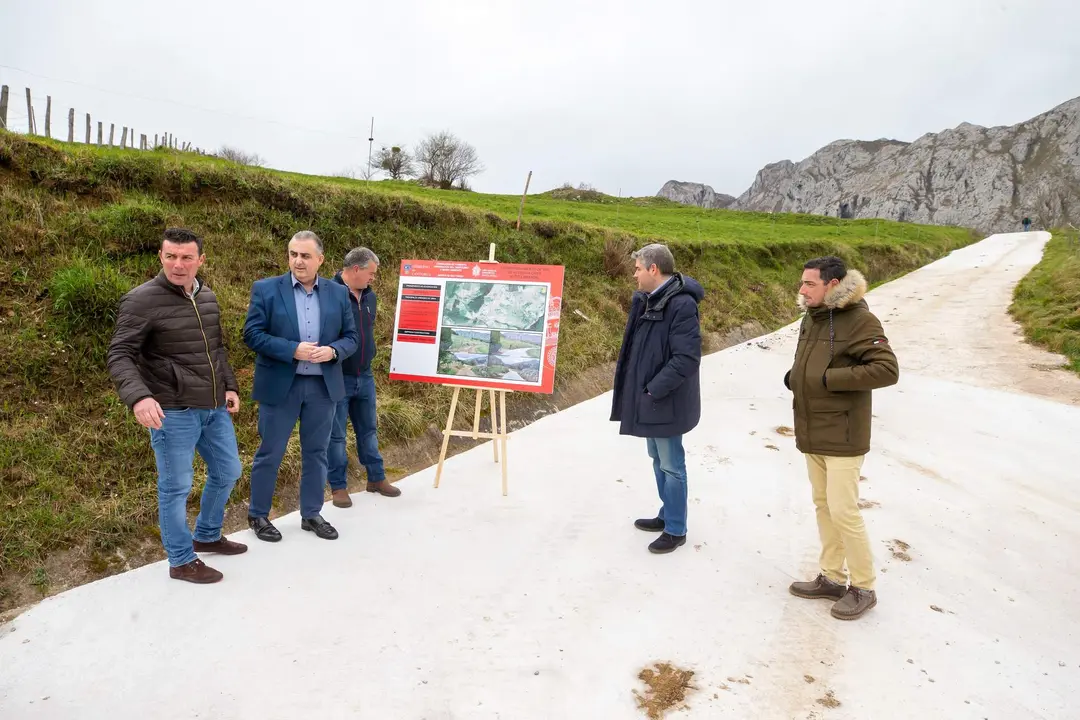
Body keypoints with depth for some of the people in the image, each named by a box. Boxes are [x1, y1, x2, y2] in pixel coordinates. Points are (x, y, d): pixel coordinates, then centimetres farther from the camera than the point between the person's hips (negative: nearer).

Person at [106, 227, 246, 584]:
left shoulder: (207, 297, 9)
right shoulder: (142, 300, -12)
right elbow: (119, 356, -16)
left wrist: (230, 385, 10)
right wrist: (139, 396, -32)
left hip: (214, 407, 7)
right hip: (173, 410, -7)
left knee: (227, 472, 17)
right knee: (176, 485, 3)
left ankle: (207, 536, 39)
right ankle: (182, 561, 20)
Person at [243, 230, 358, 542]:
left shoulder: (338, 293, 5)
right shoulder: (266, 289, -4)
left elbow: (350, 337, 6)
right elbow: (252, 334, -9)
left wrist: (332, 351, -15)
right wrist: (292, 350, -21)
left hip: (323, 386, 3)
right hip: (280, 385, -3)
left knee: (316, 453, 12)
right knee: (269, 453, 7)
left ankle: (312, 514, 26)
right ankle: (258, 515, 23)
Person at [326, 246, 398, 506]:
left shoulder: (369, 296, 7)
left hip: (364, 376, 7)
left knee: (368, 429, 16)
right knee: (336, 434, 5)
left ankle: (376, 478, 28)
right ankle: (338, 486, 16)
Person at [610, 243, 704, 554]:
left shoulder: (681, 305, -21)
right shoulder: (646, 300, 7)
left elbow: (687, 359, -26)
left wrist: (654, 389, -21)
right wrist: (643, 390, 9)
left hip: (666, 402, -9)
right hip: (650, 397, 9)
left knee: (671, 465, 4)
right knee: (658, 460, 20)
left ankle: (676, 530, 18)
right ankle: (667, 515, 36)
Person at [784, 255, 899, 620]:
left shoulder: (859, 321, -16)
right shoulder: (811, 317, 9)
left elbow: (887, 370, -23)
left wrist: (828, 378, -23)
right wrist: (794, 375, 2)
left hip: (842, 435, -8)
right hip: (812, 433, 8)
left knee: (843, 510, -4)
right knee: (823, 505, 15)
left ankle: (863, 588, 14)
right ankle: (831, 577, 28)